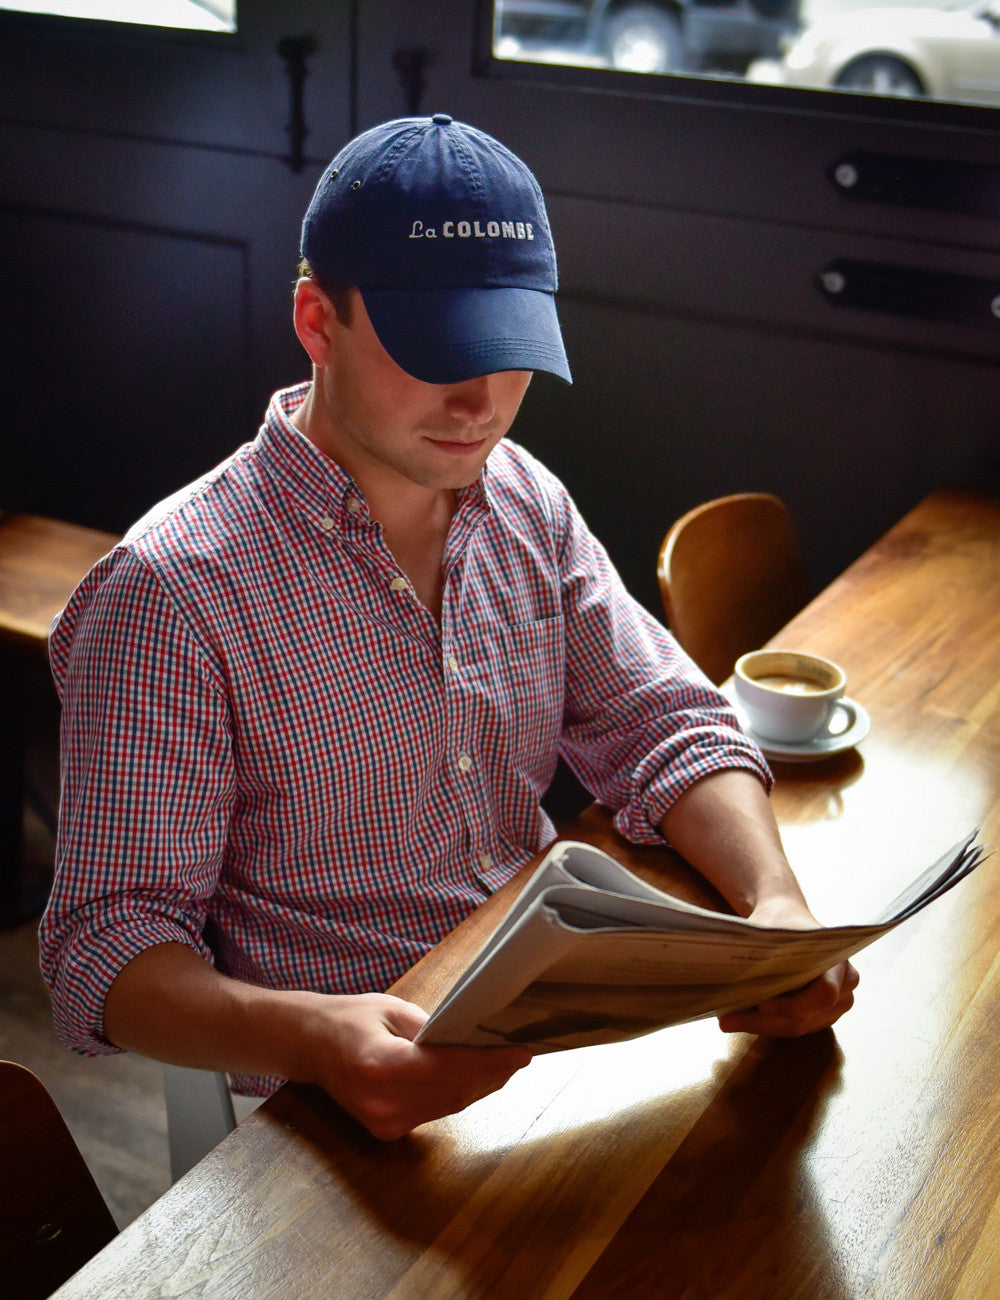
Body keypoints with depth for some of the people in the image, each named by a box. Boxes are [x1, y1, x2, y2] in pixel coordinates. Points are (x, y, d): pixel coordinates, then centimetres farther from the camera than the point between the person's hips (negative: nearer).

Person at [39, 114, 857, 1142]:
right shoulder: (170, 594, -16)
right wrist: (315, 1036, -38)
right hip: (361, 1097, -7)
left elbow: (661, 727, 4)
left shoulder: (525, 503, 6)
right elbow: (110, 947, -17)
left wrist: (776, 900, -17)